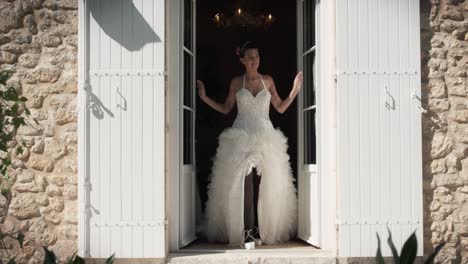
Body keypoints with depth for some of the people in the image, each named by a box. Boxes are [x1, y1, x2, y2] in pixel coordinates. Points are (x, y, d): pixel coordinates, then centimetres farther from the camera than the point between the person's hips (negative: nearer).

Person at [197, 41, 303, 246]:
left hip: (265, 136, 1)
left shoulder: (268, 80, 9)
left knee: (269, 185, -3)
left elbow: (280, 108, 12)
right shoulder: (236, 82, 7)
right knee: (241, 183, -8)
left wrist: (295, 91, 1)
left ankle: (268, 230, 5)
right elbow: (225, 109, 12)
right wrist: (204, 98, 3)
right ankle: (244, 229, -3)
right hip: (241, 136, -1)